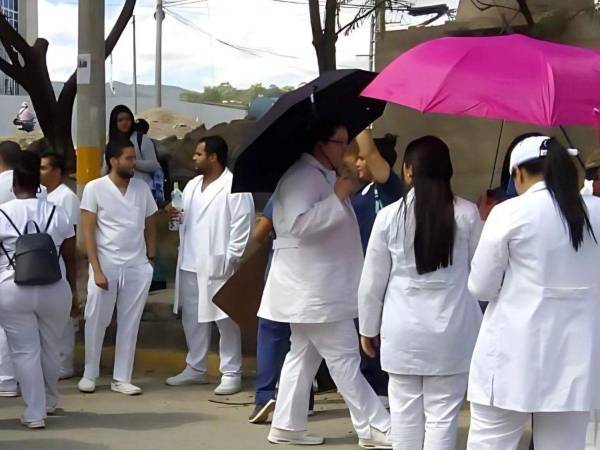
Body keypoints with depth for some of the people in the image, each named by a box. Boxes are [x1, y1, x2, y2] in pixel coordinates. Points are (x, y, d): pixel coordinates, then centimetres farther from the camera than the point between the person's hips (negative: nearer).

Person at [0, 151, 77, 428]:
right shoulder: (57, 213, 3)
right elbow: (70, 257, 5)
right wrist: (73, 291, 15)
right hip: (55, 291, 3)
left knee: (25, 352, 4)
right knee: (50, 349, 17)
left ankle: (35, 414, 5)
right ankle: (50, 402, 35)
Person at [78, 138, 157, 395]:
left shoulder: (142, 188, 4)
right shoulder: (95, 188, -6)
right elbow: (88, 232, -7)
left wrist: (151, 259, 5)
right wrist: (97, 269, -12)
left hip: (137, 267, 3)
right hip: (105, 266, -3)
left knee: (129, 324, 7)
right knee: (96, 321, 6)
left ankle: (121, 379, 16)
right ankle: (89, 375, 23)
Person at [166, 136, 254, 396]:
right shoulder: (192, 185, 15)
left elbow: (242, 227, -14)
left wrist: (230, 260, -17)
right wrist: (177, 216, 0)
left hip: (218, 266, -8)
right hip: (190, 264, 8)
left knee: (225, 320, 0)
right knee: (192, 318, 15)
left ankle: (231, 374, 9)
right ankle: (195, 368, 27)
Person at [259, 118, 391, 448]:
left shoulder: (324, 175, 17)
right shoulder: (302, 176, -16)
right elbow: (300, 224, -28)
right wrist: (338, 197, -26)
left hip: (321, 285, 11)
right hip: (312, 287, -11)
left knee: (304, 355, 14)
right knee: (344, 358, -5)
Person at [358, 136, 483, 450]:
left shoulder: (389, 215, -4)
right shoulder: (467, 213, -4)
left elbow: (372, 281, 1)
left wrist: (368, 327, 14)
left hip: (403, 330, 0)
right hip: (452, 331, 0)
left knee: (405, 412, 11)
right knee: (442, 416, 4)